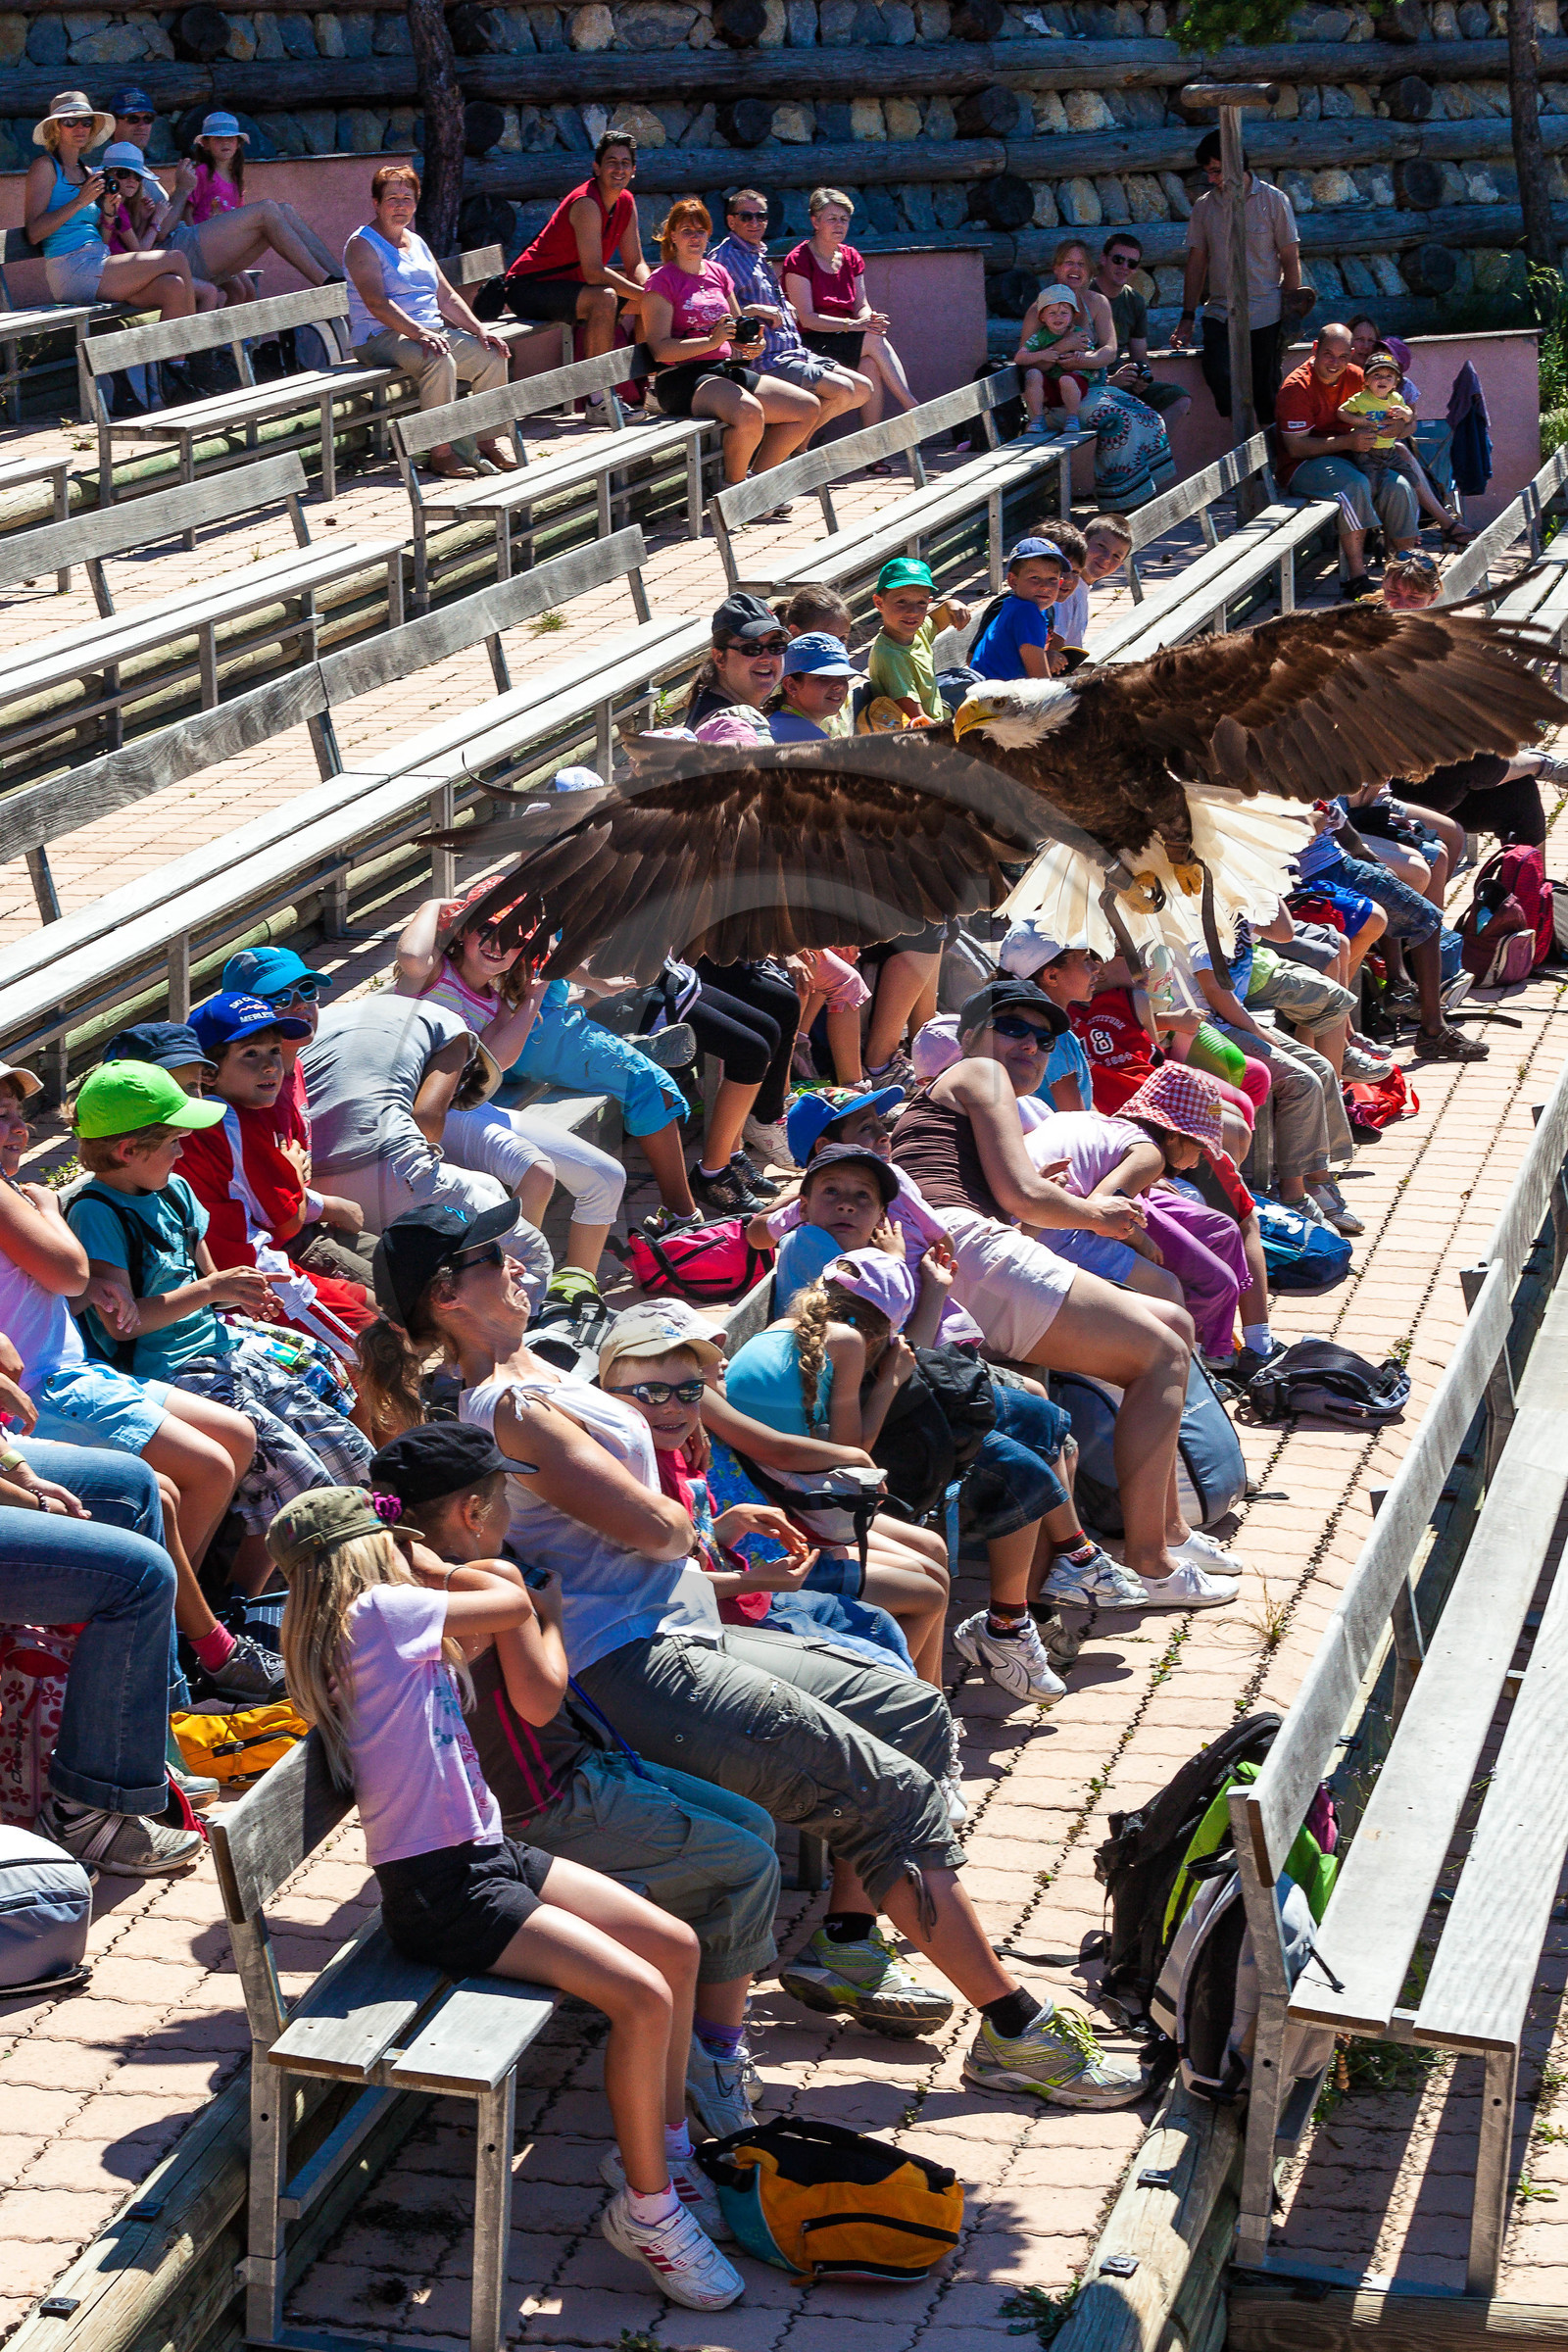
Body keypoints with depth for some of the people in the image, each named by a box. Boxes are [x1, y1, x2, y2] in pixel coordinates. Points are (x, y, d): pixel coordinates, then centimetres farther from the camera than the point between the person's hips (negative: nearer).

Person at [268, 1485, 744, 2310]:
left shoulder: (402, 1625, 14)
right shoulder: (380, 1611, -14)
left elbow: (538, 1697, 9)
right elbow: (513, 1601, -3)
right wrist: (434, 1574, 13)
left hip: (488, 1855, 10)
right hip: (440, 1893, -10)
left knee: (676, 1948, 8)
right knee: (642, 1996, -19)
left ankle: (661, 2150, 23)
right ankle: (645, 2210, -5)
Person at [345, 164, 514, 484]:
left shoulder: (416, 243, 21)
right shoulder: (362, 244, -5)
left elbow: (447, 296, 20)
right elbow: (377, 303, -19)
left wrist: (479, 329, 4)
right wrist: (419, 334, -31)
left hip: (432, 330, 8)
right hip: (382, 337, -8)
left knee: (492, 354, -10)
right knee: (439, 360, -35)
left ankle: (491, 439, 1)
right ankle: (440, 452, -32)